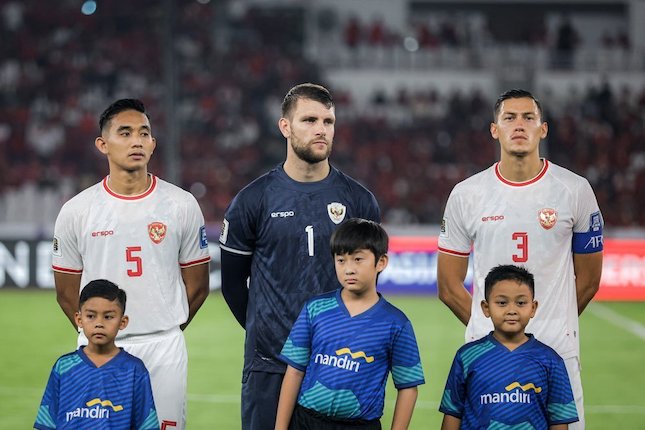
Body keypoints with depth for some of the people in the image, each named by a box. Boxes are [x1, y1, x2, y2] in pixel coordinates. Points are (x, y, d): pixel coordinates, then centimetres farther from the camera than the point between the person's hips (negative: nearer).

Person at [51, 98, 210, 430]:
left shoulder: (181, 205, 2)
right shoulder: (76, 211, 1)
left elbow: (197, 285, 8)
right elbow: (67, 293, 9)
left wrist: (163, 335, 10)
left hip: (164, 350, 0)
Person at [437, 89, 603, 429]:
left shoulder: (575, 190, 2)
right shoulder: (466, 195, 3)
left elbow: (588, 281, 10)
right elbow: (449, 288, 9)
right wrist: (490, 328, 10)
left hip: (556, 350, -1)